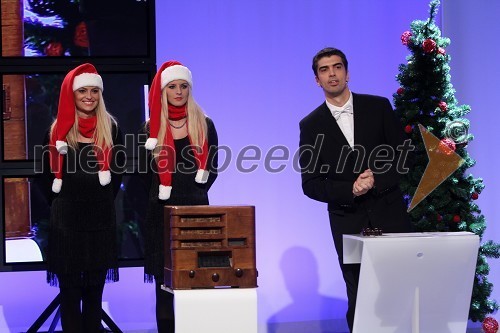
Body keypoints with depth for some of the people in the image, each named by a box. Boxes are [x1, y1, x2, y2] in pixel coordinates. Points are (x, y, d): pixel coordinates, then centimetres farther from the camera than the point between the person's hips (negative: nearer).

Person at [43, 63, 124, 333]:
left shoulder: (110, 128, 6)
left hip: (101, 219, 2)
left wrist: (102, 200, 9)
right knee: (70, 290, -1)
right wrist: (62, 204, 7)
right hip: (67, 220, -1)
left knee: (95, 290, 5)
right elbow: (47, 174, 9)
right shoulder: (59, 130, 1)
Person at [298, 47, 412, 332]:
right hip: (348, 222, 0)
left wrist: (376, 180, -14)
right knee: (358, 301, 1)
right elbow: (310, 184, 2)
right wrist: (350, 190, -14)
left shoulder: (378, 107, 5)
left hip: (389, 214, 0)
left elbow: (402, 156, 4)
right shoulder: (311, 125, 5)